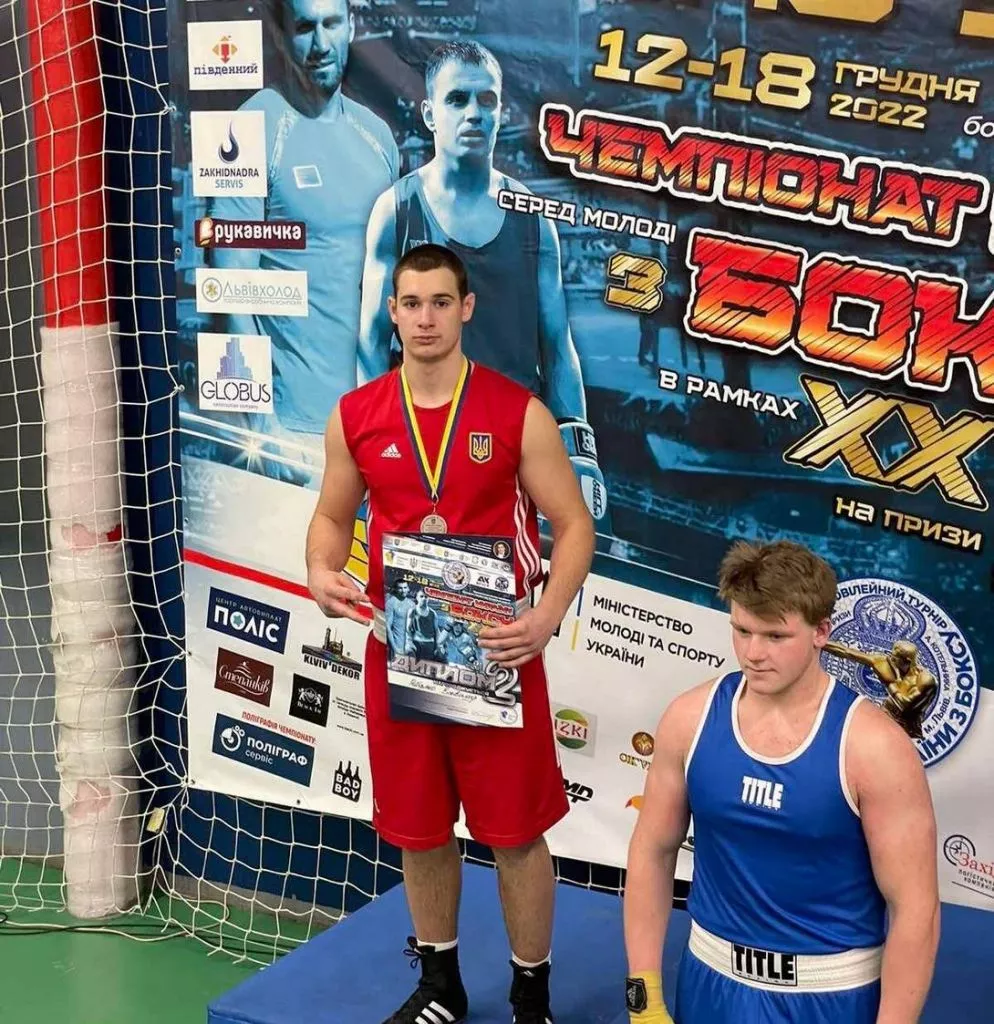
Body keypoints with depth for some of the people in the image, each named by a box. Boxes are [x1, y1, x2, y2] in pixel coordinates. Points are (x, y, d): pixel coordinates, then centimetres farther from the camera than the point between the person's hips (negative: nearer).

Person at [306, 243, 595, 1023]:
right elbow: (333, 517, 14)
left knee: (516, 831, 6)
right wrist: (322, 574, -9)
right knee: (419, 830, 15)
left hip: (496, 653, -3)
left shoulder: (519, 412, -8)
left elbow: (574, 525, -5)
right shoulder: (355, 417, 2)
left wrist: (547, 616, -21)